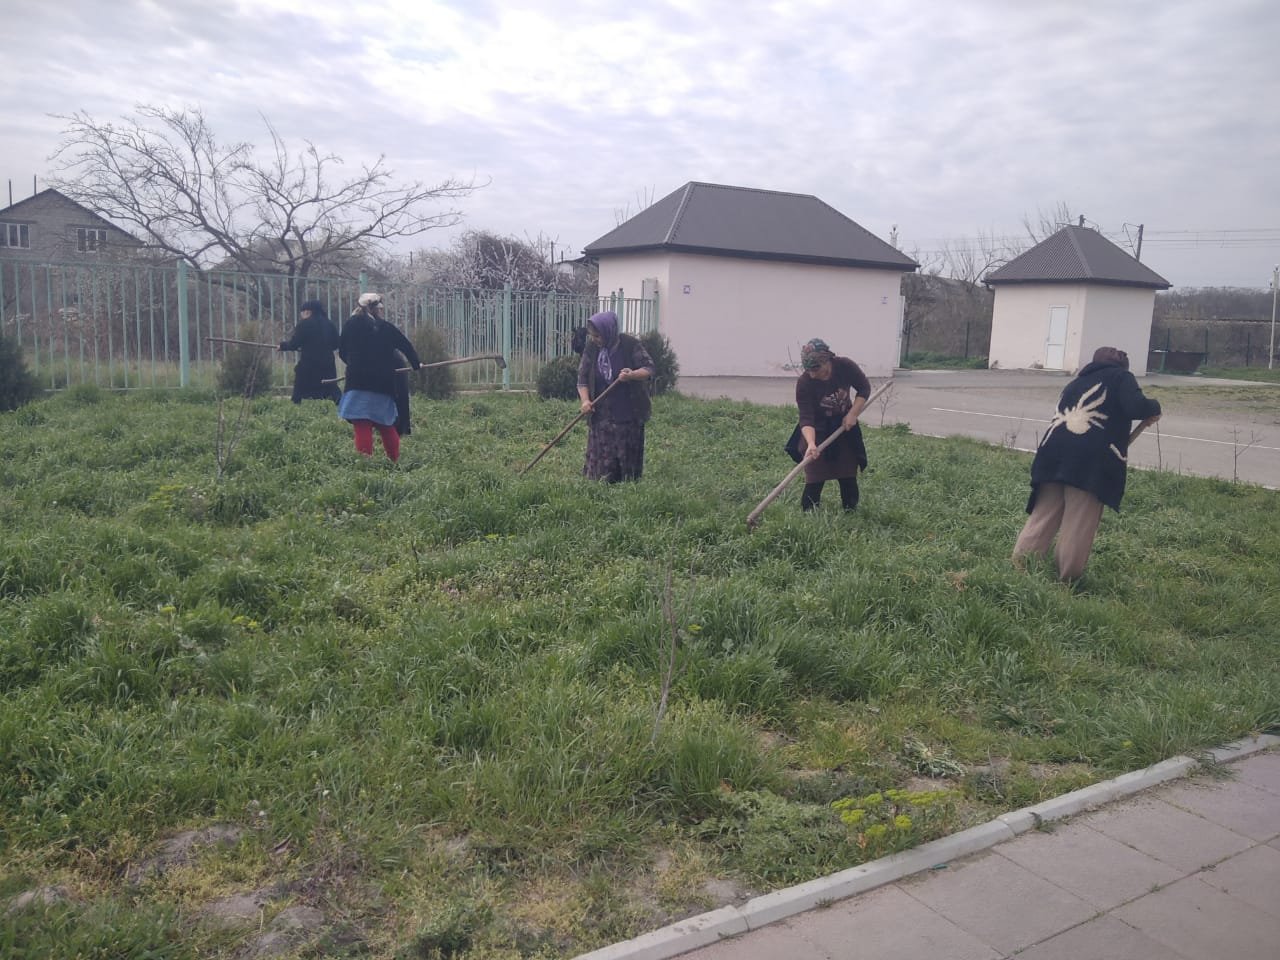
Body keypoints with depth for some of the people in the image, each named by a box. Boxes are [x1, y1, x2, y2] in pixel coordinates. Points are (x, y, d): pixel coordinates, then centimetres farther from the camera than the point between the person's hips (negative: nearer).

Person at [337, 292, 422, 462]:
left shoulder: (351, 324, 2)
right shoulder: (385, 327, 3)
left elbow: (342, 352, 11)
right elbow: (406, 345, 12)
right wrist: (416, 364, 29)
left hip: (358, 382, -2)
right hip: (383, 384, 2)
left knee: (362, 427, -7)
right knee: (387, 425, 15)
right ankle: (396, 461, 17)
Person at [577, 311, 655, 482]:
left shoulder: (630, 345, -10)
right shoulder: (592, 349, 1)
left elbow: (649, 369, -8)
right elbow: (582, 377, 4)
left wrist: (632, 375, -28)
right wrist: (585, 400, -13)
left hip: (629, 414, -3)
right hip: (602, 415, 3)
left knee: (628, 458, 2)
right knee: (600, 458, 2)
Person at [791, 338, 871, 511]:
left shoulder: (845, 366, -22)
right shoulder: (804, 383, -29)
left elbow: (864, 388, -6)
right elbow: (806, 418, -32)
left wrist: (853, 414, -16)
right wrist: (811, 443, -47)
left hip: (844, 427, 3)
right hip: (818, 431, -3)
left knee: (848, 476, 9)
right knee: (815, 479, -9)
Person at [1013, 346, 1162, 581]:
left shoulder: (1075, 383, 31)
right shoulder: (1121, 377, 13)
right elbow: (1136, 408, -5)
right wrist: (1154, 408, 16)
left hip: (1054, 454, 6)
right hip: (1091, 460, -5)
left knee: (1042, 519, 10)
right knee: (1077, 528, 1)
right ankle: (1064, 579, 5)